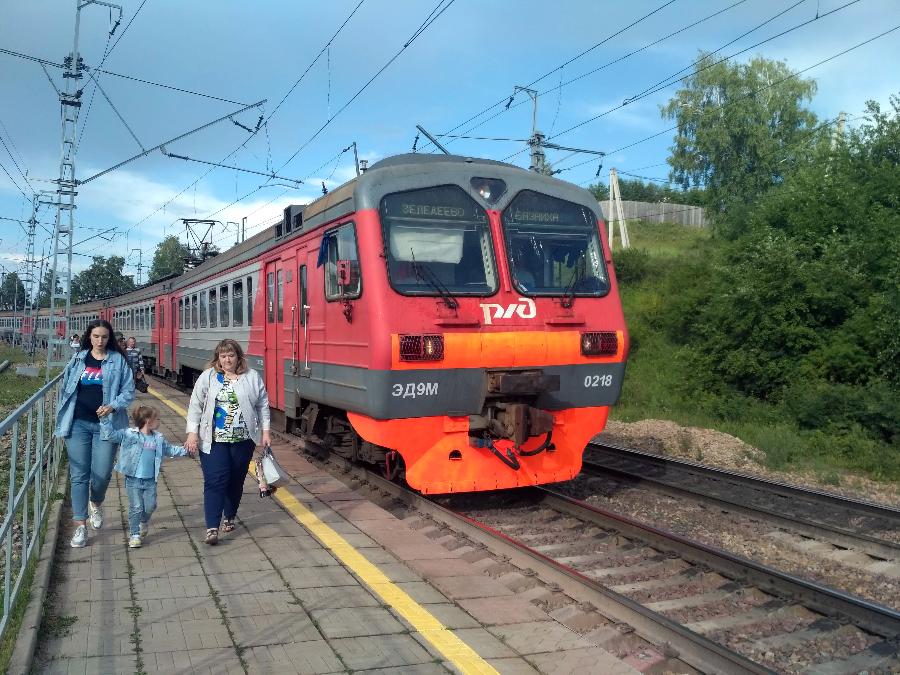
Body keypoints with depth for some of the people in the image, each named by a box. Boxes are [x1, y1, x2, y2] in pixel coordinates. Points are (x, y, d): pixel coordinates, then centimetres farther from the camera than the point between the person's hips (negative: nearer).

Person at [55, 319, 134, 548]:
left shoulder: (118, 360, 0)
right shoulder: (78, 359, 8)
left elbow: (129, 392, 0)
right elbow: (65, 390, 13)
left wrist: (113, 406, -18)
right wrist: (62, 422, 10)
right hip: (78, 424, 2)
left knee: (102, 473, 1)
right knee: (79, 475, 1)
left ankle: (96, 503, 35)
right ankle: (80, 526, 8)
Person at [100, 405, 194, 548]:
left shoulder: (159, 438, 9)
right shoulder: (129, 434, -7)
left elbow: (169, 449, 25)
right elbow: (110, 434, -13)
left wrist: (184, 451, 24)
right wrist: (105, 419, -23)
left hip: (150, 480, 4)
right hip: (133, 479, -4)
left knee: (150, 506, 4)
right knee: (136, 507, -3)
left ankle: (144, 522, 36)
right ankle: (134, 534, 12)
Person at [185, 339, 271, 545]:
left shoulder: (252, 377, 3)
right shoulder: (207, 377, 1)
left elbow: (263, 405, 7)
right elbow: (195, 405, 1)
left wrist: (265, 431, 3)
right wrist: (192, 433, -5)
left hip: (243, 441, 2)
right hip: (213, 440, -2)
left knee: (236, 481, 11)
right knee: (215, 481, -8)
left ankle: (229, 517, 30)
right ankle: (212, 528, -8)